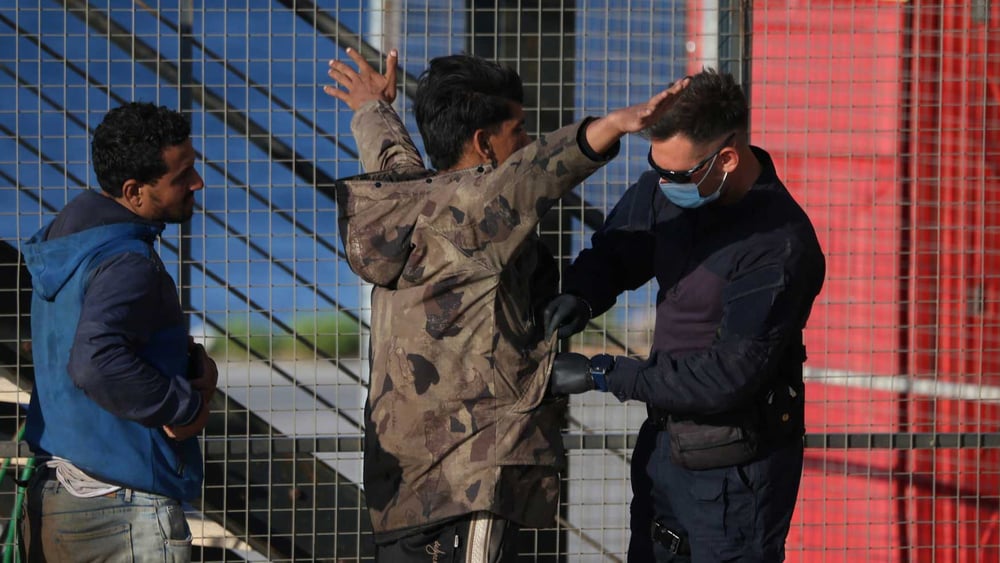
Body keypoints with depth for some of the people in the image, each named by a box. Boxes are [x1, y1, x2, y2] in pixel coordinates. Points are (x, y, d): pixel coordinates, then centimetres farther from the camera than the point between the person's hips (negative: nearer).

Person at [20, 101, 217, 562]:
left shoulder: (66, 239, 9)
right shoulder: (127, 264, -22)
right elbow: (96, 363, -36)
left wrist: (193, 362, -1)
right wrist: (186, 407, -23)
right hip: (125, 509, -9)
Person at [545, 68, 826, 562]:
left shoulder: (780, 246, -26)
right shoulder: (666, 189, -4)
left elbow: (729, 376, -26)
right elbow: (613, 251, 13)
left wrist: (602, 376, -21)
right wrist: (579, 295, -11)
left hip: (735, 469, -8)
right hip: (664, 444, 8)